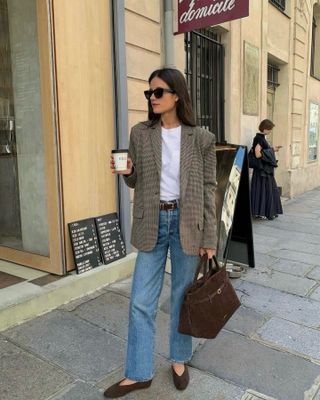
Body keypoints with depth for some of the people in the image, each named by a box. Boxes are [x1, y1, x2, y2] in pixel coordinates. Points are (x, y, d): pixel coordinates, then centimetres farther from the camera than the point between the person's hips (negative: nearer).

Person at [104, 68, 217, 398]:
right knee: (141, 302, 6)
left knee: (182, 296, 13)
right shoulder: (140, 133, 2)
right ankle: (138, 373, 25)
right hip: (152, 223, 2)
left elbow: (208, 189, -2)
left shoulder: (200, 138, -4)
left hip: (187, 222, -1)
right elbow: (136, 182, 10)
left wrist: (209, 238, -3)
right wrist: (126, 171, -14)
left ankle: (179, 359, 37)